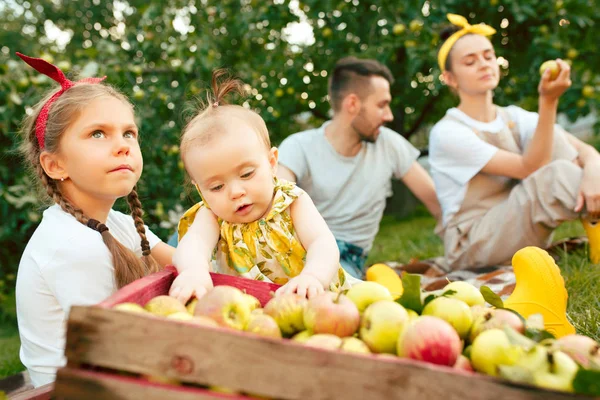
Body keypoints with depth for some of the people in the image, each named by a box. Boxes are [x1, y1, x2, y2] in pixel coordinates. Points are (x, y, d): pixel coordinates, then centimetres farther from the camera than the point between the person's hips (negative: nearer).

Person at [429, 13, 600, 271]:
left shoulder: (515, 118, 6)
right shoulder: (447, 133, -14)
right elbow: (531, 168, -20)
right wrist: (548, 101, -31)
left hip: (520, 234, 7)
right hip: (473, 247, -6)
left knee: (551, 136, -12)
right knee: (558, 174, -30)